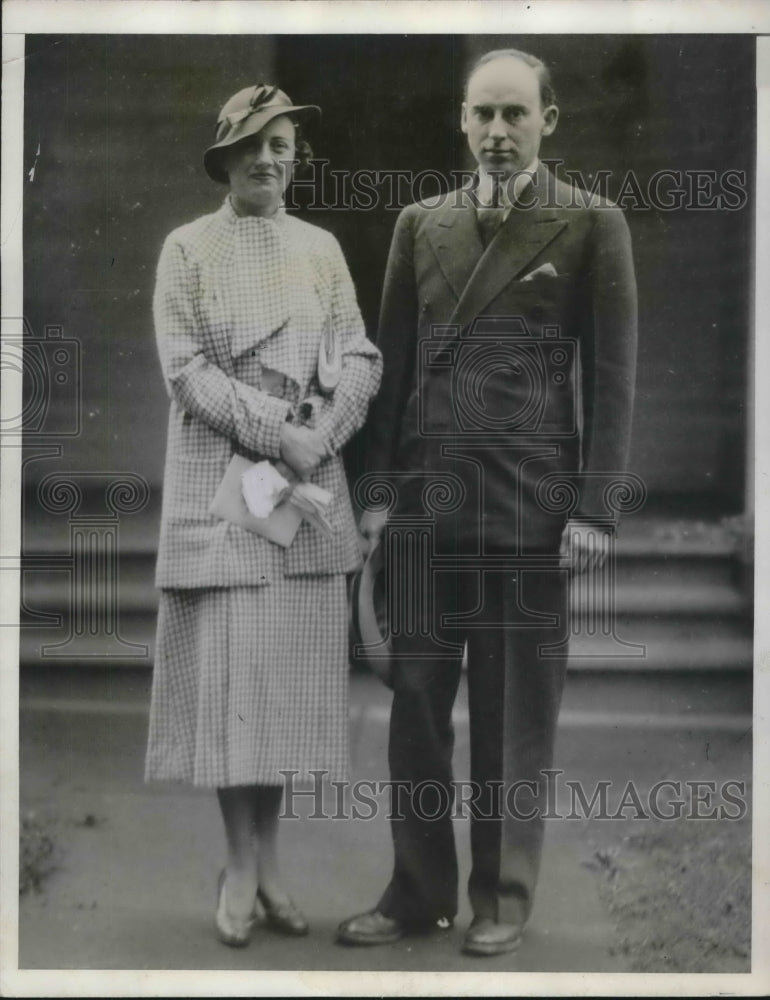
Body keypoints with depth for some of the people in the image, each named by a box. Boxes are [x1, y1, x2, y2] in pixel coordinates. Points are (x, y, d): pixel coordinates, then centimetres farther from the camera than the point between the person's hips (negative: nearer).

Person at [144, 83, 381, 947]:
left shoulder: (321, 247, 11)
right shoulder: (188, 247, 2)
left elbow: (361, 359, 6)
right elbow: (184, 368, -6)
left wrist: (319, 436, -12)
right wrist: (276, 432, -15)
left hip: (309, 484, 3)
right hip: (221, 480, -3)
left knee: (291, 670, 4)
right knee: (229, 668, -3)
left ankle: (268, 861, 14)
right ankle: (240, 865, 8)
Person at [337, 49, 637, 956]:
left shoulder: (591, 224, 3)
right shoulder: (420, 223, 13)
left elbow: (611, 374, -1)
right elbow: (393, 361, 13)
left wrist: (592, 508, -7)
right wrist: (379, 488, 7)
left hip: (529, 499, -3)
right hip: (424, 497, 3)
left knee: (516, 708, 4)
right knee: (415, 698, 5)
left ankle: (503, 895, 17)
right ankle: (419, 888, 18)